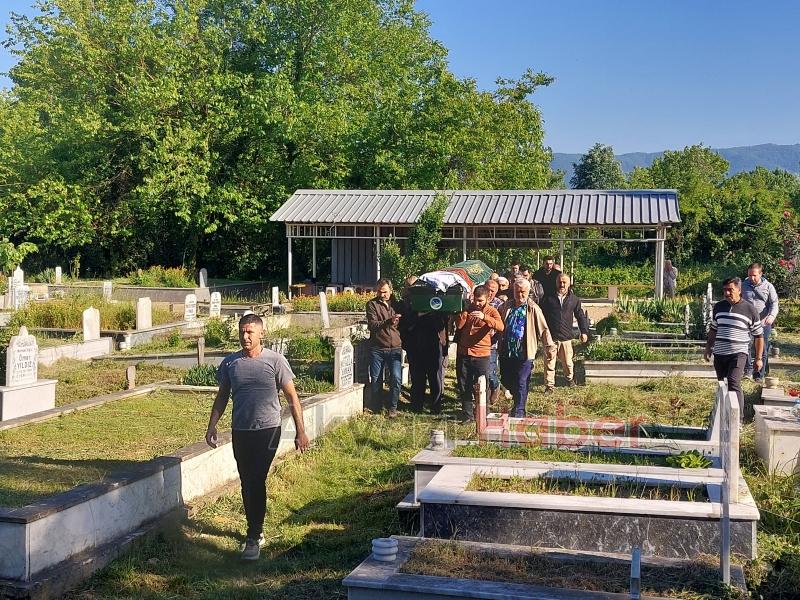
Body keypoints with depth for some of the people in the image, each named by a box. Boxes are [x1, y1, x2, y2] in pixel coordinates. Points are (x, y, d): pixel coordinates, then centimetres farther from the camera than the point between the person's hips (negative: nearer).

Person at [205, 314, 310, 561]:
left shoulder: (275, 360, -6)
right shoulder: (229, 363, 4)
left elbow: (292, 397, -4)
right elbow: (222, 397, 15)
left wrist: (300, 431, -6)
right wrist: (212, 426, 7)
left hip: (267, 430, -4)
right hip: (240, 431, 4)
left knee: (257, 482, -11)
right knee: (247, 484, 11)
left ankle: (253, 539, -5)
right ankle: (256, 531, 26)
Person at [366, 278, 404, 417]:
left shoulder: (397, 304, 12)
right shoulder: (372, 304, 2)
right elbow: (372, 325, -13)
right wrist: (388, 322, -25)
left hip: (395, 348, 1)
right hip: (377, 348, -1)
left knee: (396, 378, -11)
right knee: (375, 379, 5)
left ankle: (393, 408, 2)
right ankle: (376, 407, 20)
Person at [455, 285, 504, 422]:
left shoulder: (491, 311, -2)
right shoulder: (468, 308, 9)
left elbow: (500, 327, -21)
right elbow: (458, 325, 0)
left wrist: (485, 317, -35)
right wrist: (464, 313, -16)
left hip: (482, 354, -4)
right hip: (464, 353, 4)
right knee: (464, 387, 8)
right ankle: (467, 415, 17)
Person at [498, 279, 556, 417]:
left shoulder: (533, 309, -4)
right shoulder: (506, 307, 7)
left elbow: (543, 329, -4)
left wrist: (549, 346, -11)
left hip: (524, 353, -4)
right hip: (506, 352, 4)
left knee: (521, 383, -1)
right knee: (505, 380, 12)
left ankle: (519, 411, 10)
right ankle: (519, 399, 39)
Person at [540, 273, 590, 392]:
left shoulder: (574, 299, 5)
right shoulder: (548, 298, 0)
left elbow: (581, 316, 12)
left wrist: (584, 332, 6)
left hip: (566, 337, 1)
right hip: (550, 337, -1)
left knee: (568, 362, 12)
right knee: (549, 363, -1)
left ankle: (570, 379, 38)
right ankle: (549, 385, 9)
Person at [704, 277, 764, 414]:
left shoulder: (750, 309, -4)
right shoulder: (718, 307, 9)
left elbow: (759, 335, 2)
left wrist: (758, 358, 1)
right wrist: (708, 348, 20)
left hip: (738, 353, -5)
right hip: (719, 354, 5)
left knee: (733, 384, -20)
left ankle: (738, 417, -20)